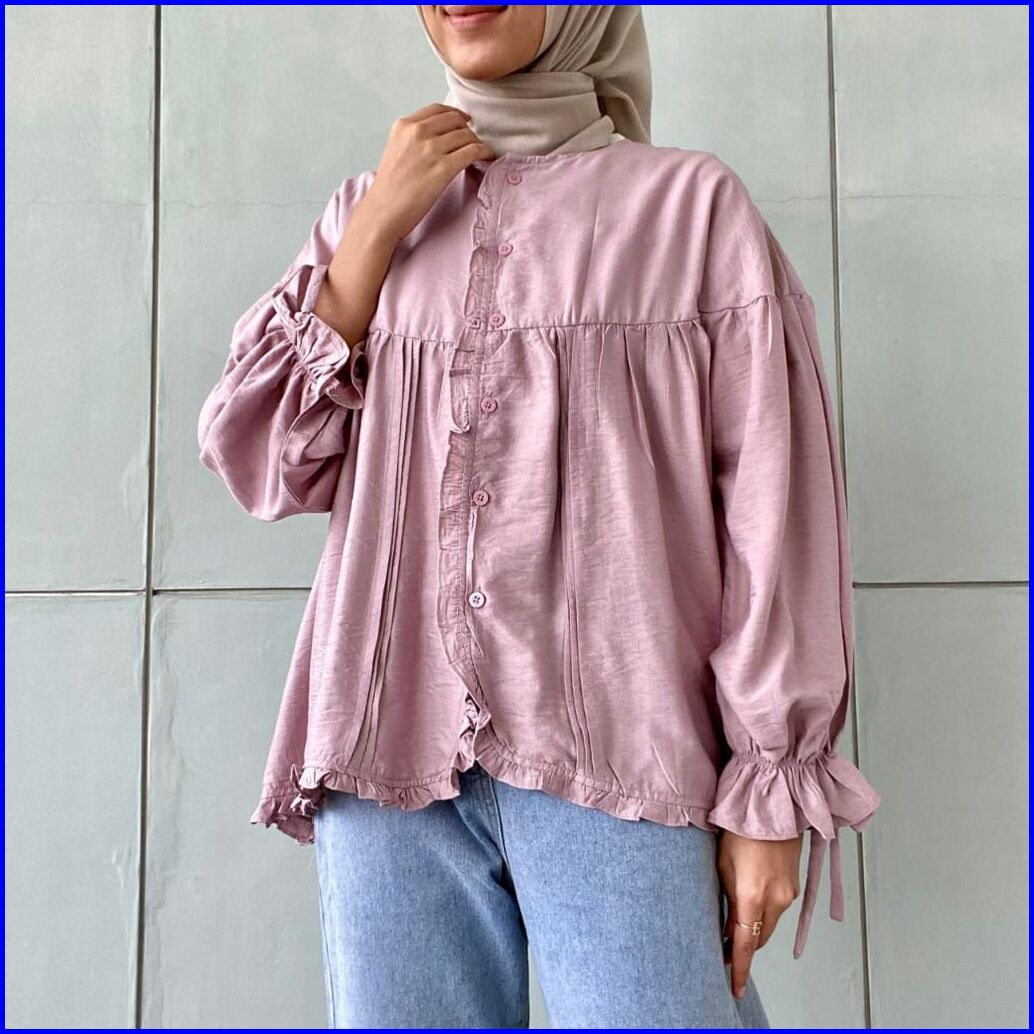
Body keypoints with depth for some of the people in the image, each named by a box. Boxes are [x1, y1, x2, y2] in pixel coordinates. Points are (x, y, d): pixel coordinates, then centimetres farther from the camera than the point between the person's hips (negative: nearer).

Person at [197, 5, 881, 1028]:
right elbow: (262, 465, 8)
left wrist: (772, 789, -4)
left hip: (614, 751, -2)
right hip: (390, 744, 3)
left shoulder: (691, 202, 5)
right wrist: (378, 231, 1)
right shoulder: (369, 211, 15)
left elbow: (774, 503, 0)